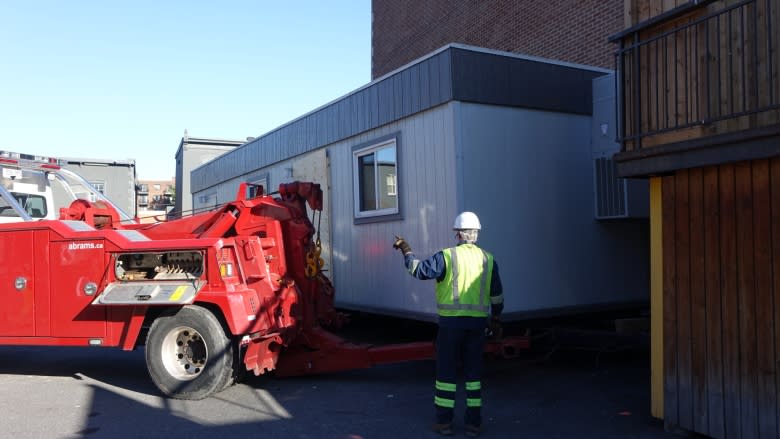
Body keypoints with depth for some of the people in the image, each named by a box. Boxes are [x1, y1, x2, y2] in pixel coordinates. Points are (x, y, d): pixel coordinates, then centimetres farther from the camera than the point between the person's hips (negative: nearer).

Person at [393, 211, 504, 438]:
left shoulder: (447, 256, -8)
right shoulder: (488, 259, 5)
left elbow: (419, 270, -15)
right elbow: (497, 296, 11)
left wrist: (406, 250, 0)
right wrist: (496, 318, 25)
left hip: (451, 322, -3)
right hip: (477, 323, 3)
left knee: (446, 371, 8)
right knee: (473, 372, 12)